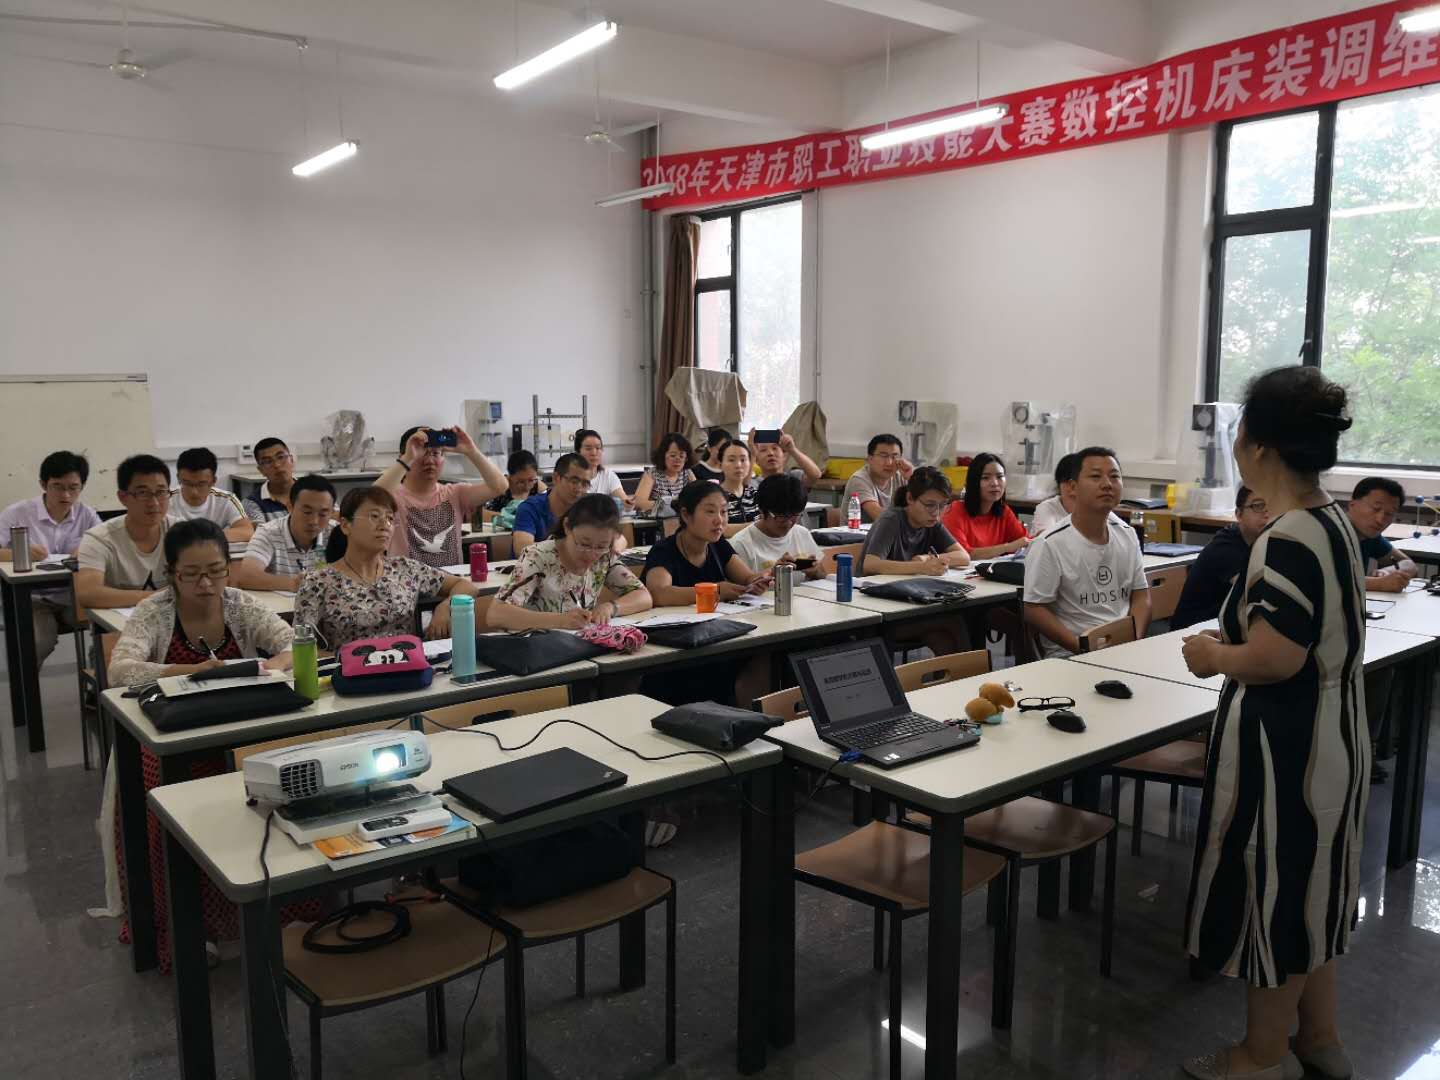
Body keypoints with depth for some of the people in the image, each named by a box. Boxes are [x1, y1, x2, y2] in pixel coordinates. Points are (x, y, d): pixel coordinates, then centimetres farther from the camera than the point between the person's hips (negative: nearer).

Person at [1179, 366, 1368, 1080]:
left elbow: (1272, 660, -30)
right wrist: (1232, 642, 12)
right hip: (1328, 735, 10)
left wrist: (1213, 655, -12)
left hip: (1284, 746, -10)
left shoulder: (1287, 539, -25)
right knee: (1304, 886, 22)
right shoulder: (1334, 522, 5)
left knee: (1271, 891, 7)